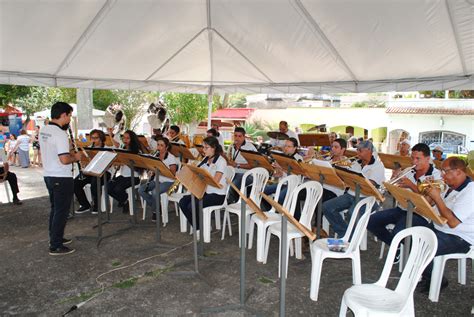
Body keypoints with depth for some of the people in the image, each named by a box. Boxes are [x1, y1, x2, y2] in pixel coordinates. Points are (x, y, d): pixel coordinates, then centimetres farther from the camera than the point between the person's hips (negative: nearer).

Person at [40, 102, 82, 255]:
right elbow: (64, 160, -27)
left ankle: (55, 238, 32)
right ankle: (56, 246, 7)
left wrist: (69, 152, 12)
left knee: (55, 209, 21)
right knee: (61, 212, 0)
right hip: (61, 178, -9)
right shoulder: (60, 134, -22)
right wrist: (75, 157, -8)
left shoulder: (43, 131, 7)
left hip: (48, 175, 9)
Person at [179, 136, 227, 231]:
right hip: (205, 191, 8)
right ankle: (197, 227, 2)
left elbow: (215, 181, -19)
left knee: (192, 206, -24)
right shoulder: (205, 160, 11)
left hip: (217, 194, -8)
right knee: (182, 202, -11)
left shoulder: (221, 161, -12)